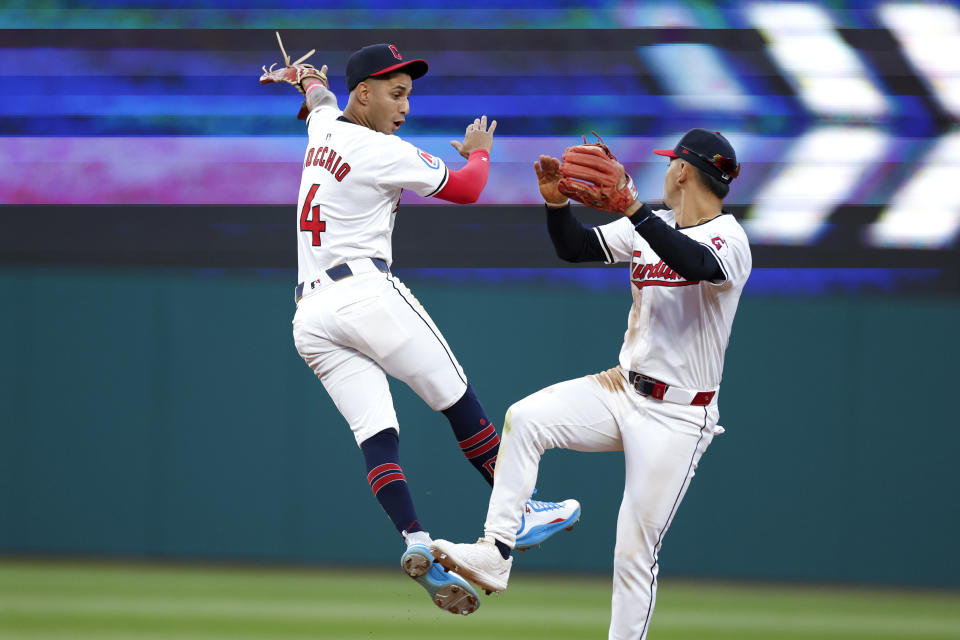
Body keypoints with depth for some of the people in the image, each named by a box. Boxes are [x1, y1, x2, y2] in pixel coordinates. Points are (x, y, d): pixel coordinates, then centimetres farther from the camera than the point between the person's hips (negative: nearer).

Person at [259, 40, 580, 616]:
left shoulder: (323, 130, 17)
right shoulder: (383, 152, -6)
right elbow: (467, 188, 1)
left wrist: (303, 80, 65)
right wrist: (479, 152, 22)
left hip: (310, 317, 8)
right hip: (367, 291, -8)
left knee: (376, 433, -6)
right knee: (459, 401, 0)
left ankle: (417, 543, -22)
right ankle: (518, 514, 0)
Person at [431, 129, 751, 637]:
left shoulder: (729, 239, -16)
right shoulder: (649, 225, 8)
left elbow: (696, 264, -39)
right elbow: (574, 248, 9)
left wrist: (631, 206, -47)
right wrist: (556, 203, -11)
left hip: (677, 419, -7)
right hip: (624, 389, 7)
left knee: (634, 552, -6)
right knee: (526, 418, -14)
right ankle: (495, 554, -14)